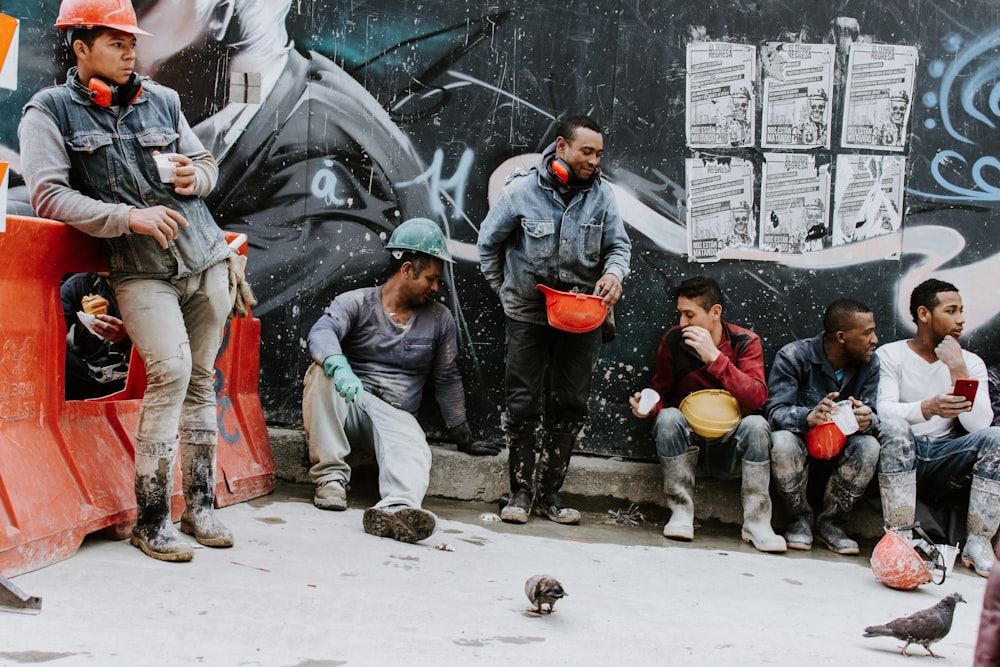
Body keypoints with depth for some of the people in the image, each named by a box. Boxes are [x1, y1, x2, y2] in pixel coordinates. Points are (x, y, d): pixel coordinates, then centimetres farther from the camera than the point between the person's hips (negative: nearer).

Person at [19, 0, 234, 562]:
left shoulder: (162, 100, 11)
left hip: (207, 260, 5)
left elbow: (207, 162, 21)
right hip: (141, 271, -5)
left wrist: (194, 176, -4)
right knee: (171, 369, -19)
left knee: (201, 377, 6)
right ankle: (151, 520, -8)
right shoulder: (50, 112, -2)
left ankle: (201, 506, 18)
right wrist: (130, 217, -20)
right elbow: (49, 195, -12)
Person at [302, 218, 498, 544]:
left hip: (397, 416, 1)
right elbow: (322, 332, -21)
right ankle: (331, 474, -28)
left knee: (414, 454, -33)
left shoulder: (439, 319, 11)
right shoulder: (356, 303, 0)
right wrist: (339, 367, -44)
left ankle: (395, 509, -66)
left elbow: (447, 380, 19)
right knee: (323, 372, -32)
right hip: (350, 407, -1)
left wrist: (464, 438, 19)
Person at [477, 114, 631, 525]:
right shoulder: (522, 190, -8)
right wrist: (504, 291, 8)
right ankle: (521, 491, 12)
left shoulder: (601, 194, -3)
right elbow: (489, 243, 5)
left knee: (569, 406, 5)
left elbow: (619, 245, 5)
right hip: (528, 313, -2)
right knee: (522, 404, 0)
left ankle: (550, 492, 16)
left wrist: (614, 273, -16)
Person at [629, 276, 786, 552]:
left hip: (731, 449, -1)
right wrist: (649, 407, -17)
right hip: (686, 444, 1)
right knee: (668, 418, -28)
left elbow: (757, 397, -22)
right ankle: (681, 514, -22)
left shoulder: (745, 342, -7)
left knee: (756, 425, -30)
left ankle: (757, 523, -22)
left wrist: (714, 357, -28)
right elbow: (661, 394, 8)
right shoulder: (673, 340, -3)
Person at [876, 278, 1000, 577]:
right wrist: (929, 408, -34)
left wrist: (958, 370, -13)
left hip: (944, 463, 3)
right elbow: (884, 411, -16)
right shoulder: (890, 355, 2)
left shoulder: (970, 362, 9)